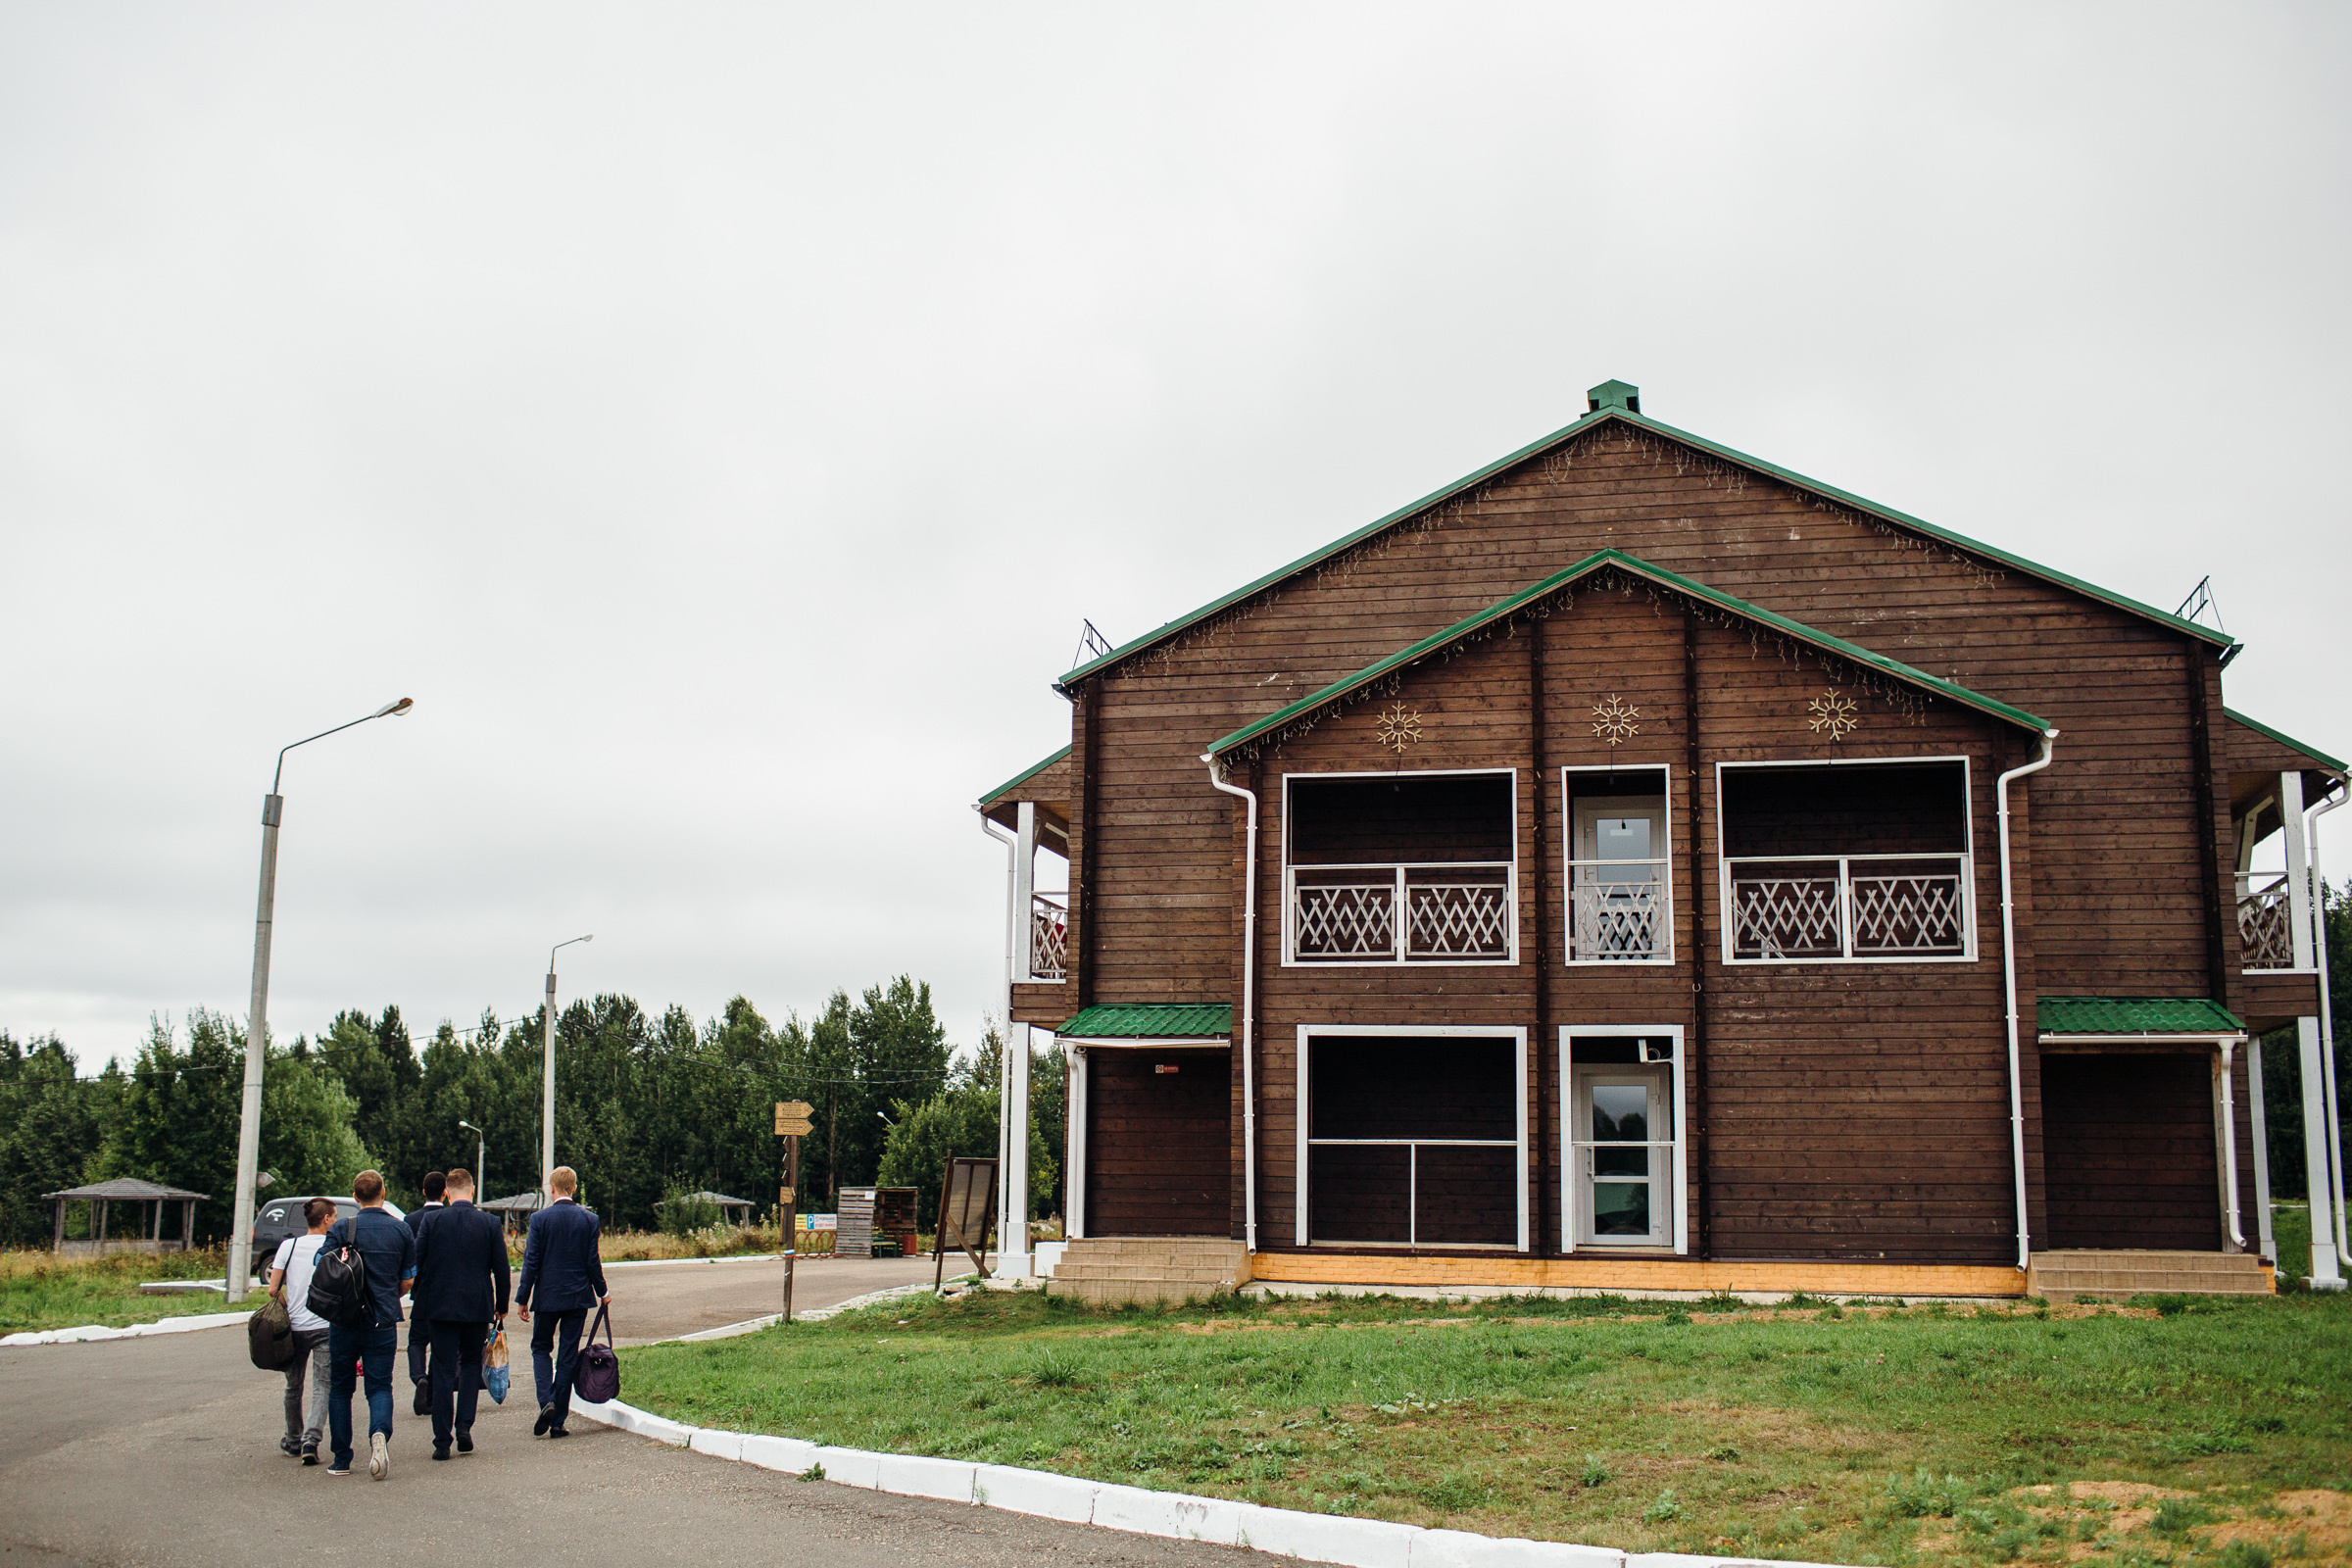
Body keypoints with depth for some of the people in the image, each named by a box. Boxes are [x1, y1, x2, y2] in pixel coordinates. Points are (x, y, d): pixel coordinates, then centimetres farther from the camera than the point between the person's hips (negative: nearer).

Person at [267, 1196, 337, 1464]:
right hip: (325, 1326, -3)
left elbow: (273, 1289, -1)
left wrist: (287, 1312, 14)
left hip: (294, 1327, 3)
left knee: (293, 1387, 18)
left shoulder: (289, 1245, 3)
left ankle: (294, 1440, 30)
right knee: (322, 1387, -2)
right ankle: (311, 1439, -18)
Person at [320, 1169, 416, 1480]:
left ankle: (341, 1460, 13)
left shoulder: (341, 1229, -5)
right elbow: (408, 1281, 7)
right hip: (384, 1323, 1)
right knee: (380, 1386, 5)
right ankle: (380, 1434, -24)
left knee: (340, 1387, 12)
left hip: (345, 1320, -1)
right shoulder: (401, 1230, 1)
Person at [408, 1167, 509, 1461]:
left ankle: (442, 1441, 3)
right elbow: (501, 1269, 0)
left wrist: (418, 1302, 12)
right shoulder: (490, 1224, -2)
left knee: (443, 1370, 5)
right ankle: (464, 1425, 4)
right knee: (471, 1363, 19)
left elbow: (416, 1265, -1)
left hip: (440, 1305, -1)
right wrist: (501, 1306, 12)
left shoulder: (432, 1222, -4)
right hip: (478, 1307, 1)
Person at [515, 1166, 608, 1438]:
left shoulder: (540, 1219, -8)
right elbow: (592, 1262, 0)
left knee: (541, 1348, 16)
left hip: (547, 1296, -1)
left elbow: (531, 1262, -7)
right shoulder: (589, 1220, -3)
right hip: (578, 1296, 1)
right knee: (568, 1357, 6)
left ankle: (546, 1401, -7)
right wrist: (602, 1293, 14)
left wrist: (522, 1299, -1)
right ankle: (558, 1421, 7)